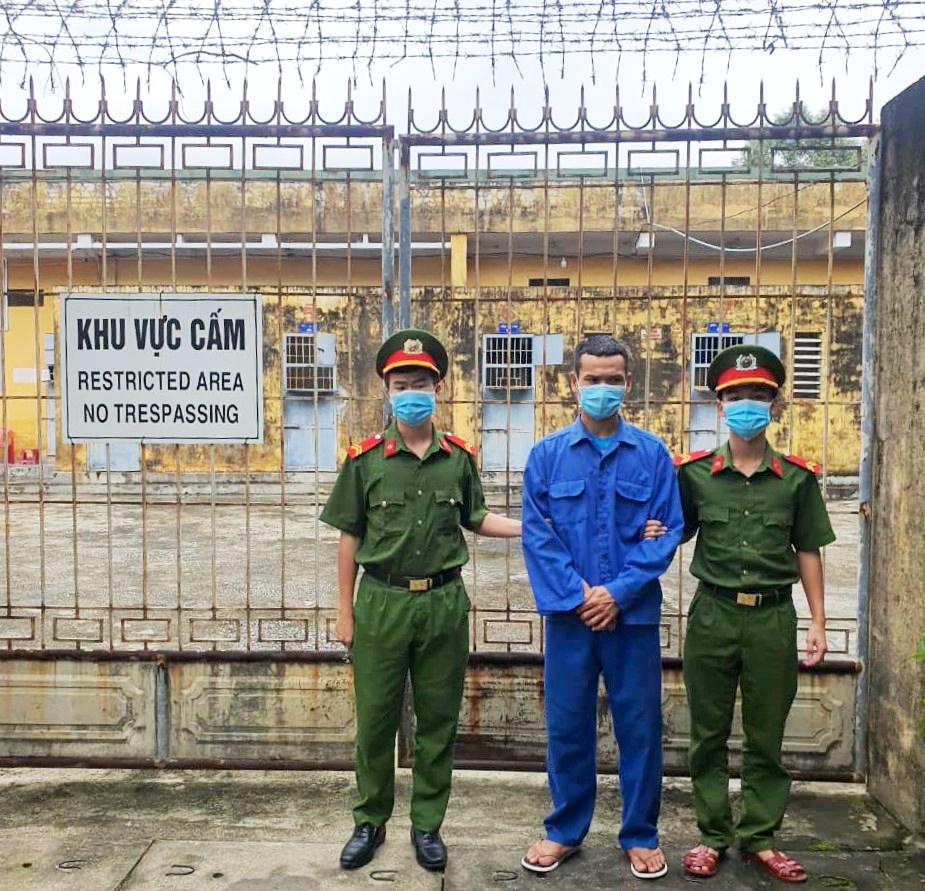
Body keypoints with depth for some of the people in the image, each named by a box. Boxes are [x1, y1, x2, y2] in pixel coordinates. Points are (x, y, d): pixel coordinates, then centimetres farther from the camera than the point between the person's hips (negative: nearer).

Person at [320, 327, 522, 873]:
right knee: (376, 718, 9)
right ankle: (370, 822, 27)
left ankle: (428, 825, 25)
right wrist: (345, 610, 2)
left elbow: (475, 519, 13)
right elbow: (350, 537, 2)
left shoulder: (459, 458, 2)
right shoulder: (365, 459, -2)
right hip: (381, 601, -1)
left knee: (438, 720, 10)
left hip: (443, 601, 1)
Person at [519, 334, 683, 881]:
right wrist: (577, 594, -10)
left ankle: (641, 836, 26)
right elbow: (536, 533, -2)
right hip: (568, 612, 1)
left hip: (634, 612, 0)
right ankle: (565, 831, 28)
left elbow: (667, 532, -3)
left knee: (640, 725, 8)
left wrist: (619, 592, -11)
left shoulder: (652, 454, 0)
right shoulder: (548, 454, 2)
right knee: (567, 724, 10)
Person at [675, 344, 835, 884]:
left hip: (774, 617, 0)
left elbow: (807, 552, 6)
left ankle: (759, 838, 24)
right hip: (713, 615, 0)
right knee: (709, 734, 10)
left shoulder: (797, 478, 1)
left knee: (766, 737, 10)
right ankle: (713, 836, 24)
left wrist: (818, 622, 4)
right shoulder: (693, 473, -1)